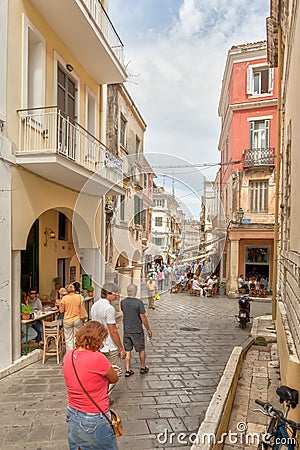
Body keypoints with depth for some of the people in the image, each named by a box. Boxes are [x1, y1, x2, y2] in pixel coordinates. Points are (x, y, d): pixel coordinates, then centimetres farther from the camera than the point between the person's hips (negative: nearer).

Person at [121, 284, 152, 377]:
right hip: (137, 331, -4)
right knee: (141, 350, 15)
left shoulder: (123, 302, -3)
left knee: (127, 350, 13)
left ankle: (128, 370, 17)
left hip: (126, 330, 4)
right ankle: (143, 368, 29)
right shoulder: (139, 302, -19)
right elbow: (143, 318, -15)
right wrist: (148, 329, -5)